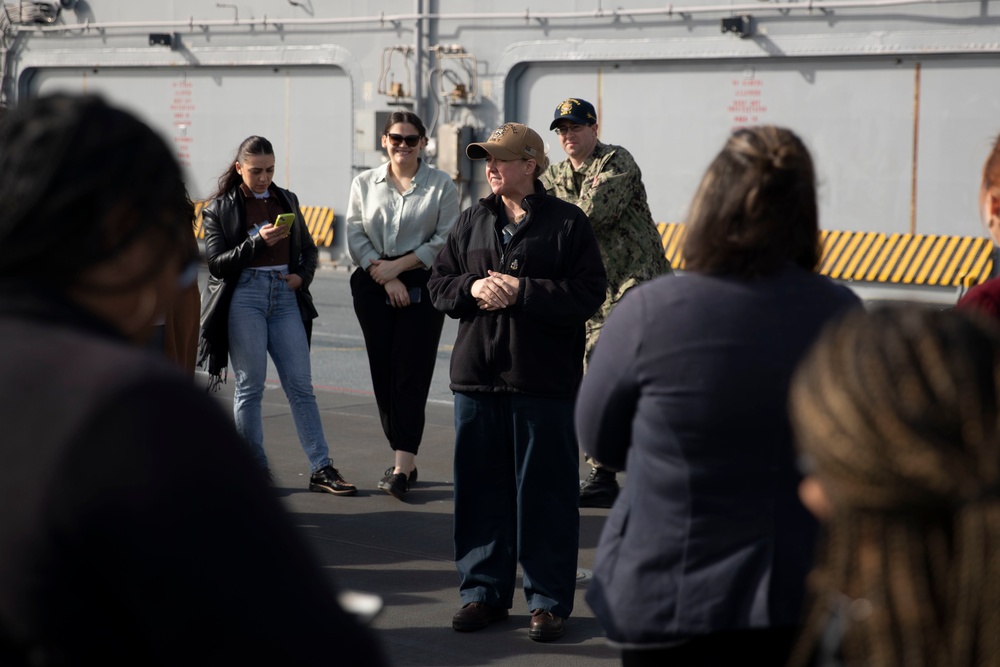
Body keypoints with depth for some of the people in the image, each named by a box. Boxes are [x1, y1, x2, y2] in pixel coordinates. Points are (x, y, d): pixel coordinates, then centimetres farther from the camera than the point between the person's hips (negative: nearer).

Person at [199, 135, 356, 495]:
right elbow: (216, 262, -6)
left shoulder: (286, 200, 14)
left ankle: (321, 469, 1)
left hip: (285, 296, 4)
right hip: (244, 295, -3)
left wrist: (302, 275, 1)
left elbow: (309, 249, 22)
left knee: (301, 385, 1)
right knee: (250, 385, -1)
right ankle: (255, 471, 7)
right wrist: (258, 242, -16)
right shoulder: (220, 208, 2)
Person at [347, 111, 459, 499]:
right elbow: (355, 236, 4)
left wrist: (399, 265, -10)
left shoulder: (441, 186, 2)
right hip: (373, 287, 3)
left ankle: (402, 467, -16)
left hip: (421, 287, -3)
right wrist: (385, 277, -8)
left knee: (411, 373, -10)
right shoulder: (364, 184, 11)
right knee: (383, 373, 3)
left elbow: (446, 240, -4)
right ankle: (405, 459, 12)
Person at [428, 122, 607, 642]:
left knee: (545, 490, 1)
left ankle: (548, 599, 10)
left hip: (544, 382, -4)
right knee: (480, 486, 9)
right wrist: (473, 288, -9)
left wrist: (522, 291, -17)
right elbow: (438, 283, 12)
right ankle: (483, 590, 21)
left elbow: (587, 295, -11)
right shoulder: (471, 222, 11)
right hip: (477, 375, 5)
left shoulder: (568, 223, -4)